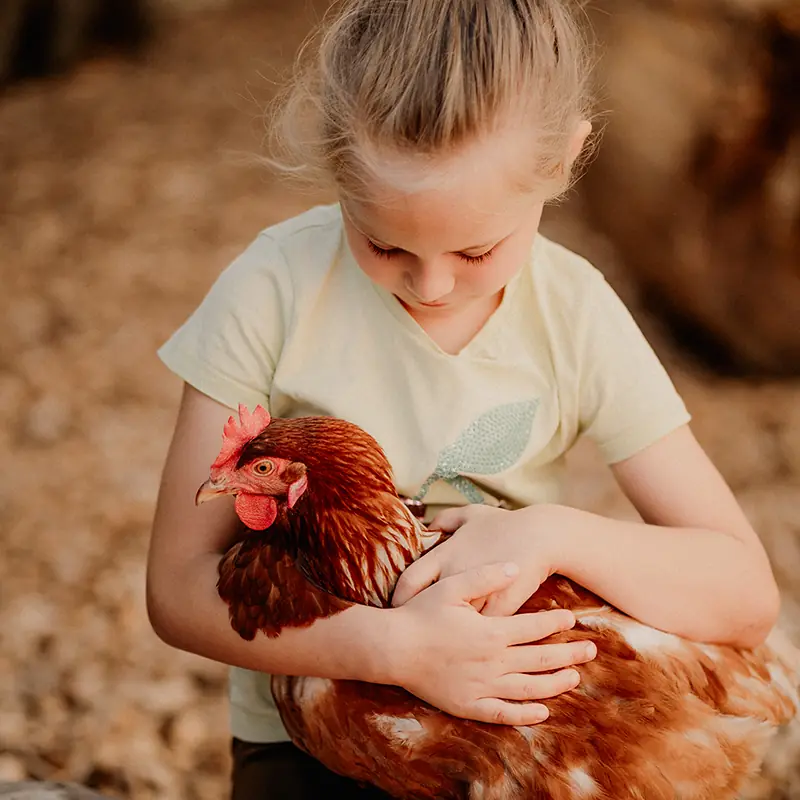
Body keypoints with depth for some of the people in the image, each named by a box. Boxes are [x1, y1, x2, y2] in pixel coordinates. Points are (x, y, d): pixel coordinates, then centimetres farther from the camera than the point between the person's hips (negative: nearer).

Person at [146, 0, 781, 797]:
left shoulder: (577, 315, -10)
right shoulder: (275, 289, -14)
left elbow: (748, 595, -9)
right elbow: (179, 586, -13)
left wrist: (553, 534, -25)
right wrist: (397, 647, -26)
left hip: (513, 715, 2)